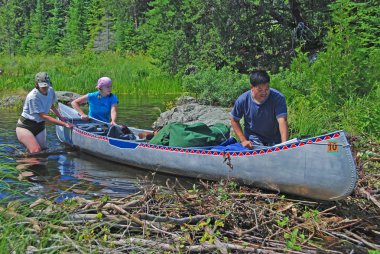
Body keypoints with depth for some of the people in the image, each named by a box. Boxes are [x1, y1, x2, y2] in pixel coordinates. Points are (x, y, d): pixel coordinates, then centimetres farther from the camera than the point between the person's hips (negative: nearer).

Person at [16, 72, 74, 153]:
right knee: (36, 151, -23)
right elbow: (44, 116, -28)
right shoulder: (33, 97, -25)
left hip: (40, 126, 7)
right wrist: (64, 124, -32)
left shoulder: (50, 91, -4)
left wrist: (60, 117, 5)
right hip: (25, 126, -7)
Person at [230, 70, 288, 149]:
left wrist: (284, 144, -42)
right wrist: (243, 140, -8)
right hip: (253, 137, -1)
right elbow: (234, 121, 0)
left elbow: (282, 120, -30)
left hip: (274, 138, 1)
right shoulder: (242, 100, -15)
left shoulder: (278, 98, -20)